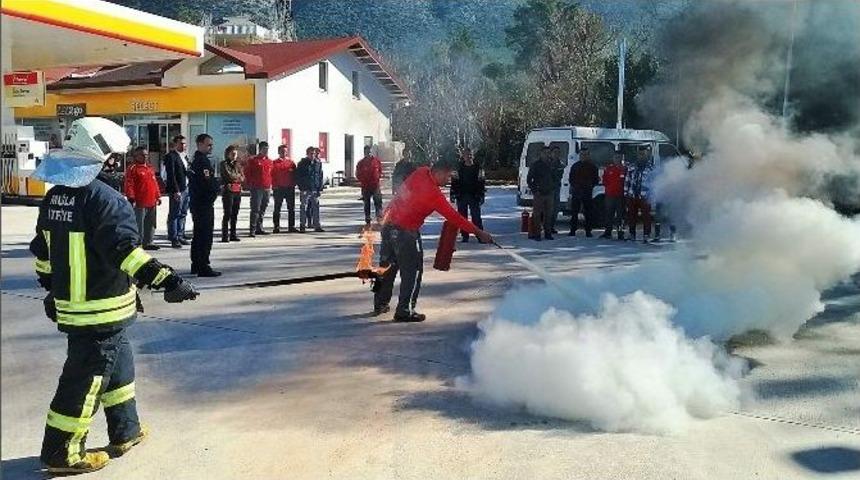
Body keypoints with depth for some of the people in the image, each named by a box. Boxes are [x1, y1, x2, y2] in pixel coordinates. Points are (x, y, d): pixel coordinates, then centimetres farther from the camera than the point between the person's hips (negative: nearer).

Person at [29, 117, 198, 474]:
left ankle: (125, 431, 33)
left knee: (117, 362, 22)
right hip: (101, 310, -9)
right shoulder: (105, 198, -18)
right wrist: (166, 280, -34)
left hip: (69, 303, 9)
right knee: (87, 377, 3)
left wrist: (51, 287, 30)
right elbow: (125, 249, -29)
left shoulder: (54, 197, 10)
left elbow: (42, 251, 18)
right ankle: (62, 454, 14)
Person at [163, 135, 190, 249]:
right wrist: (176, 191, -19)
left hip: (186, 188, 8)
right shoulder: (171, 156, -9)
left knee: (183, 214, 14)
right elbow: (171, 175, -15)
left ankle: (180, 236, 22)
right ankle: (174, 238, 1)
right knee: (174, 214, -3)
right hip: (177, 190, -8)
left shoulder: (185, 156, 16)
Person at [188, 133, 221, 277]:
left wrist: (216, 184, 9)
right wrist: (218, 186, -5)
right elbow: (208, 183, -24)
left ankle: (196, 265, 25)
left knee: (198, 235, 17)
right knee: (205, 236, -8)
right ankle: (204, 267, -7)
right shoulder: (203, 162, -16)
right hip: (205, 203, -11)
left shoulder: (196, 161, 17)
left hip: (196, 203, 11)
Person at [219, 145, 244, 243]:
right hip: (228, 191, -6)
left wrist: (234, 177, -7)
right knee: (227, 214, -9)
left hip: (237, 191, 6)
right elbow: (229, 175, -12)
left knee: (235, 214, 7)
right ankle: (225, 236, -7)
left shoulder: (237, 164, 18)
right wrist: (238, 176, 2)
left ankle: (233, 235, 13)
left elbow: (242, 178, 9)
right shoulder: (224, 164, 0)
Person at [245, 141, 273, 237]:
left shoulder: (269, 161, 15)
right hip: (256, 189, -6)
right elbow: (247, 173, -2)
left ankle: (259, 228, 20)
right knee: (255, 209, -10)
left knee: (263, 209, 11)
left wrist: (270, 184, 12)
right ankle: (252, 230, -9)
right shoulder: (253, 160, -2)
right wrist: (250, 184, -5)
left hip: (267, 189, 6)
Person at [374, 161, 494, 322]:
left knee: (388, 266, 19)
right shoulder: (434, 194, -20)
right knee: (413, 270, 2)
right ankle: (405, 311, 4)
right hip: (405, 231, -8)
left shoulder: (421, 173, -2)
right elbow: (454, 217, -17)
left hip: (388, 222, 8)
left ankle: (380, 304, 31)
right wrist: (479, 233, -10)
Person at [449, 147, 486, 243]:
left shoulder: (478, 168, 5)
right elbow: (454, 182, 9)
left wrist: (481, 195, 1)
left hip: (474, 196, -2)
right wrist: (452, 194, 3)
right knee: (462, 217, 4)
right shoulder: (458, 168, 7)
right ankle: (464, 236, 11)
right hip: (461, 196, 2)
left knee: (476, 217, -6)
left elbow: (481, 183, 6)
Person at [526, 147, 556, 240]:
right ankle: (536, 234, 0)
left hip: (549, 193, 6)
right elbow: (528, 179, -5)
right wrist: (534, 190, -11)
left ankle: (548, 233, 14)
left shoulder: (550, 165, 13)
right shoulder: (535, 165, -4)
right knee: (537, 214, -4)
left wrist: (553, 187, 14)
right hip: (539, 194, -6)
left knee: (548, 214, 8)